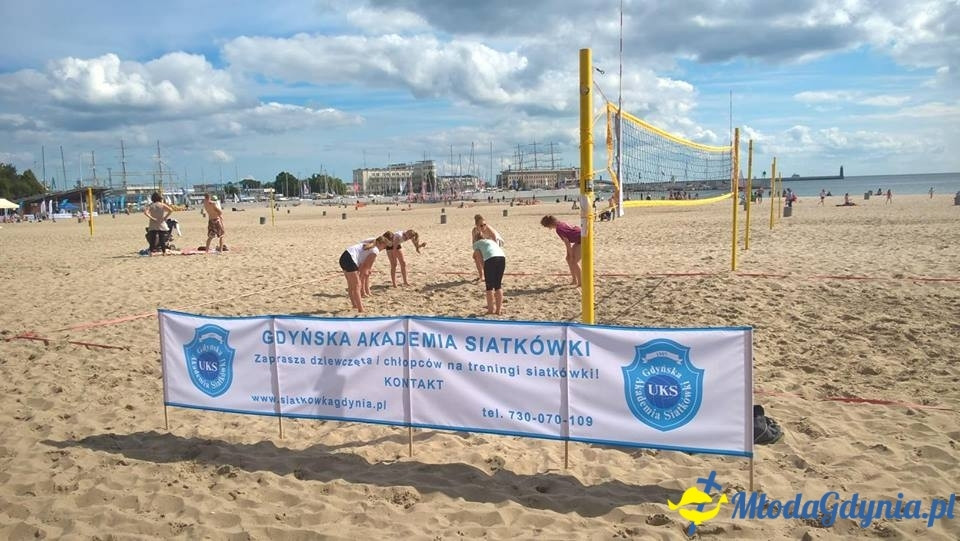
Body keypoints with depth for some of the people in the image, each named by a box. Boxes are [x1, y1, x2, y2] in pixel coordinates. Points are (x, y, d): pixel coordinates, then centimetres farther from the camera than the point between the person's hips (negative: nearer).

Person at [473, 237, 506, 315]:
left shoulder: (476, 244, 24)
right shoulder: (492, 241, 38)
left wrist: (481, 276, 15)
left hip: (490, 259, -5)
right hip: (502, 257, 5)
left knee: (489, 286, 8)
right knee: (498, 285, 15)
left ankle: (491, 309, 11)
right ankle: (498, 309, 17)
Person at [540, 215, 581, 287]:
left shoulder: (559, 229, -20)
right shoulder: (560, 224, 9)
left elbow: (567, 242, -17)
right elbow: (567, 241, 12)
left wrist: (571, 256, -9)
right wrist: (569, 254, 14)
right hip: (579, 240, 10)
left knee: (574, 261, -9)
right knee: (568, 258, 14)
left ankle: (580, 283, -2)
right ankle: (574, 280, 20)